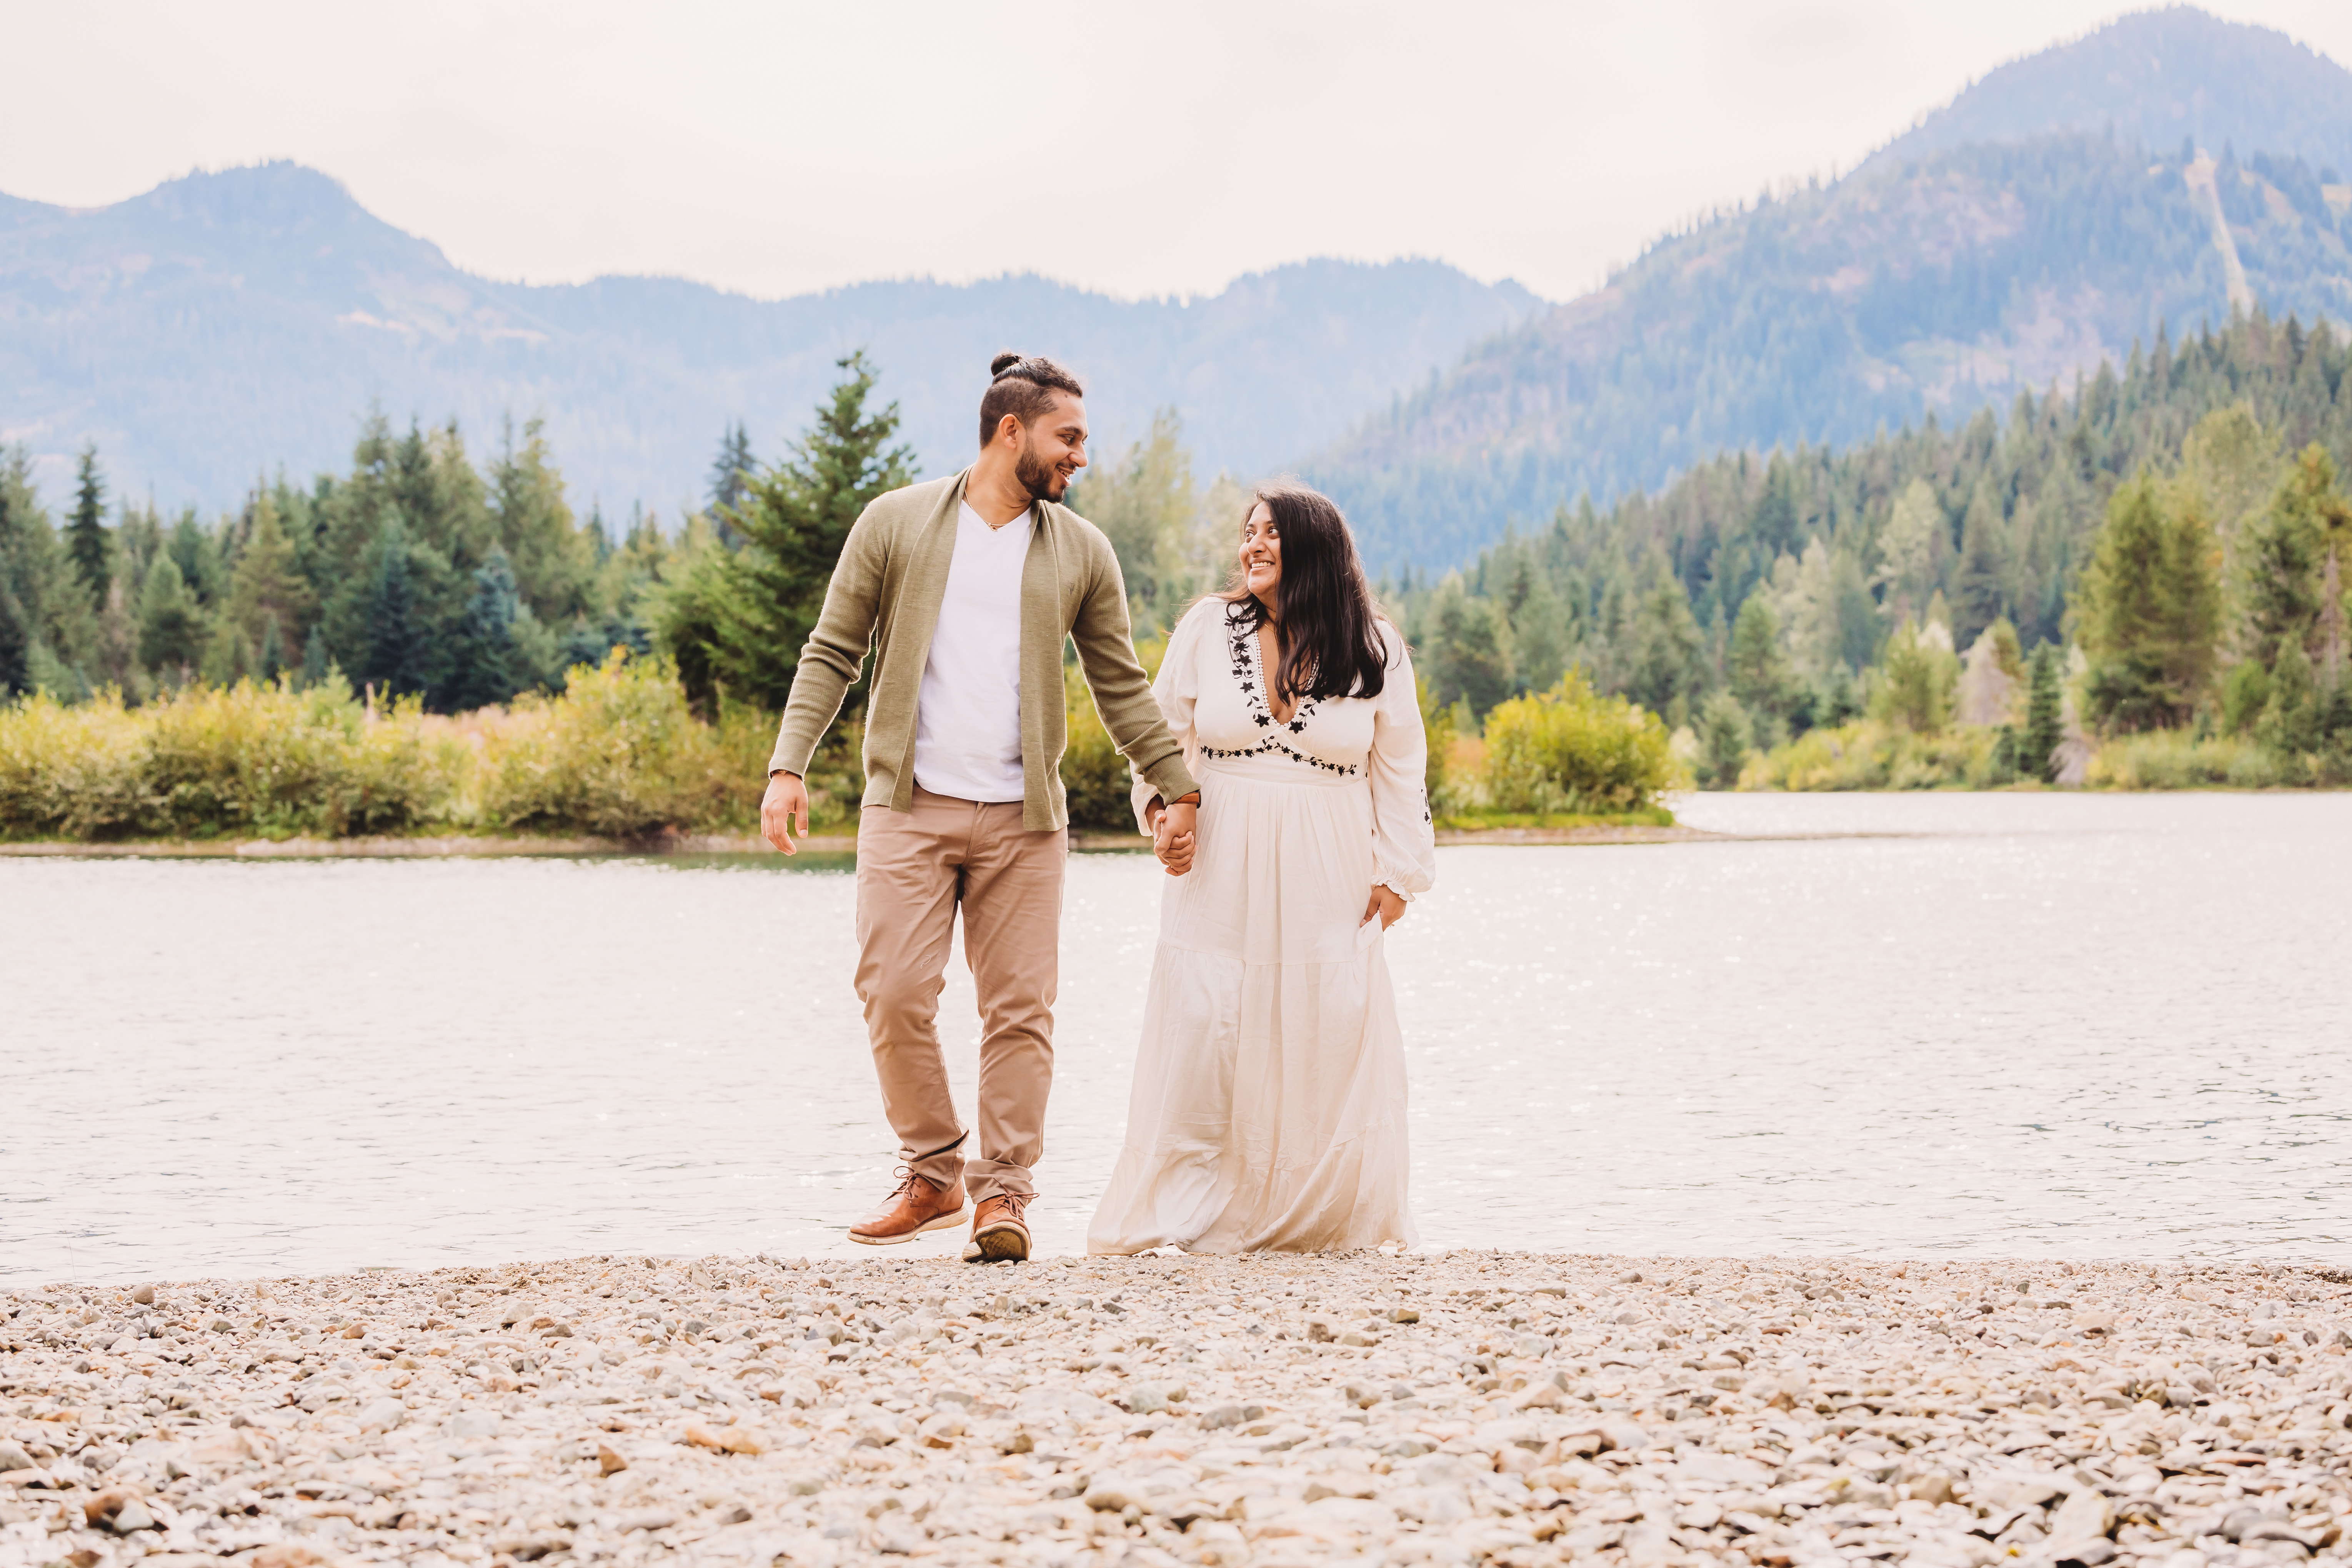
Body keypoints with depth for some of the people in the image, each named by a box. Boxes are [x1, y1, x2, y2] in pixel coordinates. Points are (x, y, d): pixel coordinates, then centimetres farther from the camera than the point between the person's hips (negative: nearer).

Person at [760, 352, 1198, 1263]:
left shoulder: (1082, 553, 10)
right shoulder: (896, 524, 4)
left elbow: (1122, 689, 16)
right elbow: (832, 654, 5)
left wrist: (1177, 787, 11)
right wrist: (788, 766, -6)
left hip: (1023, 818, 2)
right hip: (908, 808, -1)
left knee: (1020, 1009, -1)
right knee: (895, 995, -6)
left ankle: (1002, 1194, 7)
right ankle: (933, 1174, 12)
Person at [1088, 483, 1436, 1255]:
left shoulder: (1373, 648, 3)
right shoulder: (1207, 627, 3)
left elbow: (1397, 770, 8)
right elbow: (1162, 732, 12)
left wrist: (1394, 874, 4)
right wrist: (1163, 809, -3)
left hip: (1325, 883, 0)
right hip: (1221, 874, 0)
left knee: (1328, 1045, -1)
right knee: (1205, 1038, -5)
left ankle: (1316, 1218, 11)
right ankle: (1199, 1215, 4)